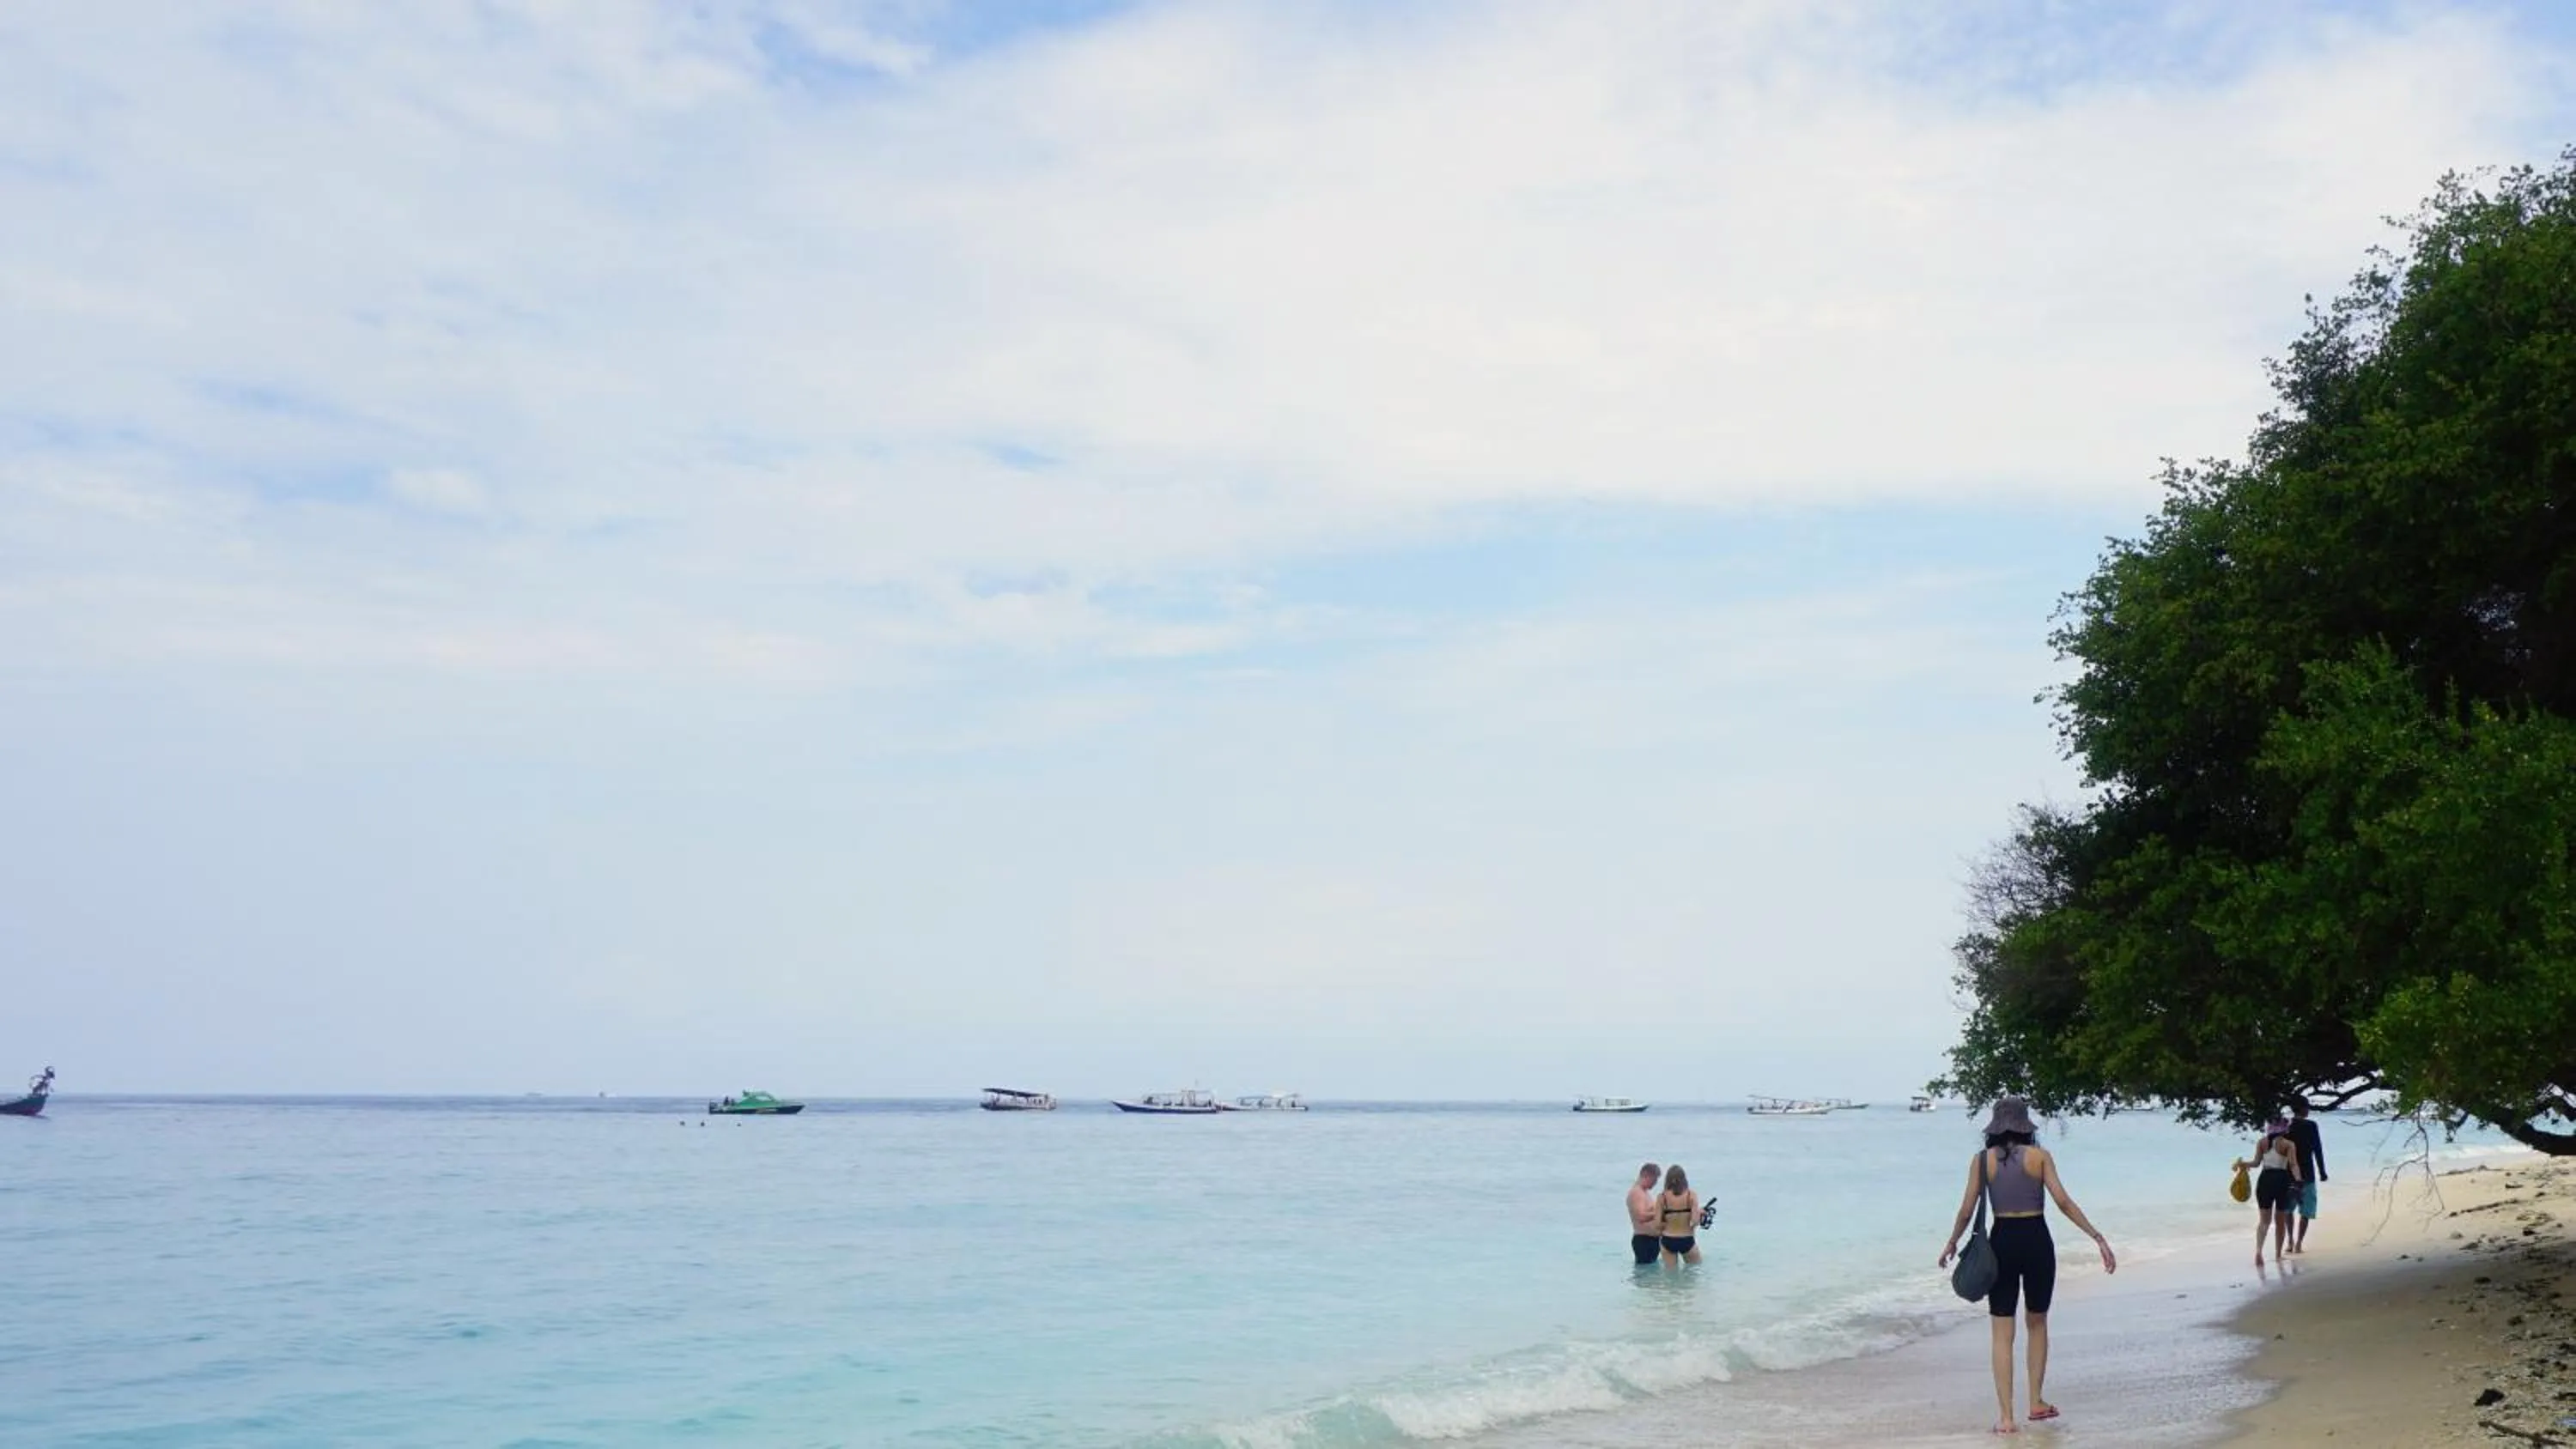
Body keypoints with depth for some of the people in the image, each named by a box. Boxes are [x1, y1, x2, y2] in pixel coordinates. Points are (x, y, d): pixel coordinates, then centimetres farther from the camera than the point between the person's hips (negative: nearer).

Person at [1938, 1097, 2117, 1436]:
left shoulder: (1982, 1160, 0)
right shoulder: (2040, 1156, -2)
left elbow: (1968, 1208, 0)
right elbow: (2062, 1201, -8)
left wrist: (1952, 1242, 15)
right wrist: (2098, 1237, -4)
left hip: (2002, 1243, 0)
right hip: (2037, 1242, 0)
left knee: (2002, 1334, 4)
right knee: (2037, 1323, 21)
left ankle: (2006, 1417, -1)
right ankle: (2036, 1403, 24)